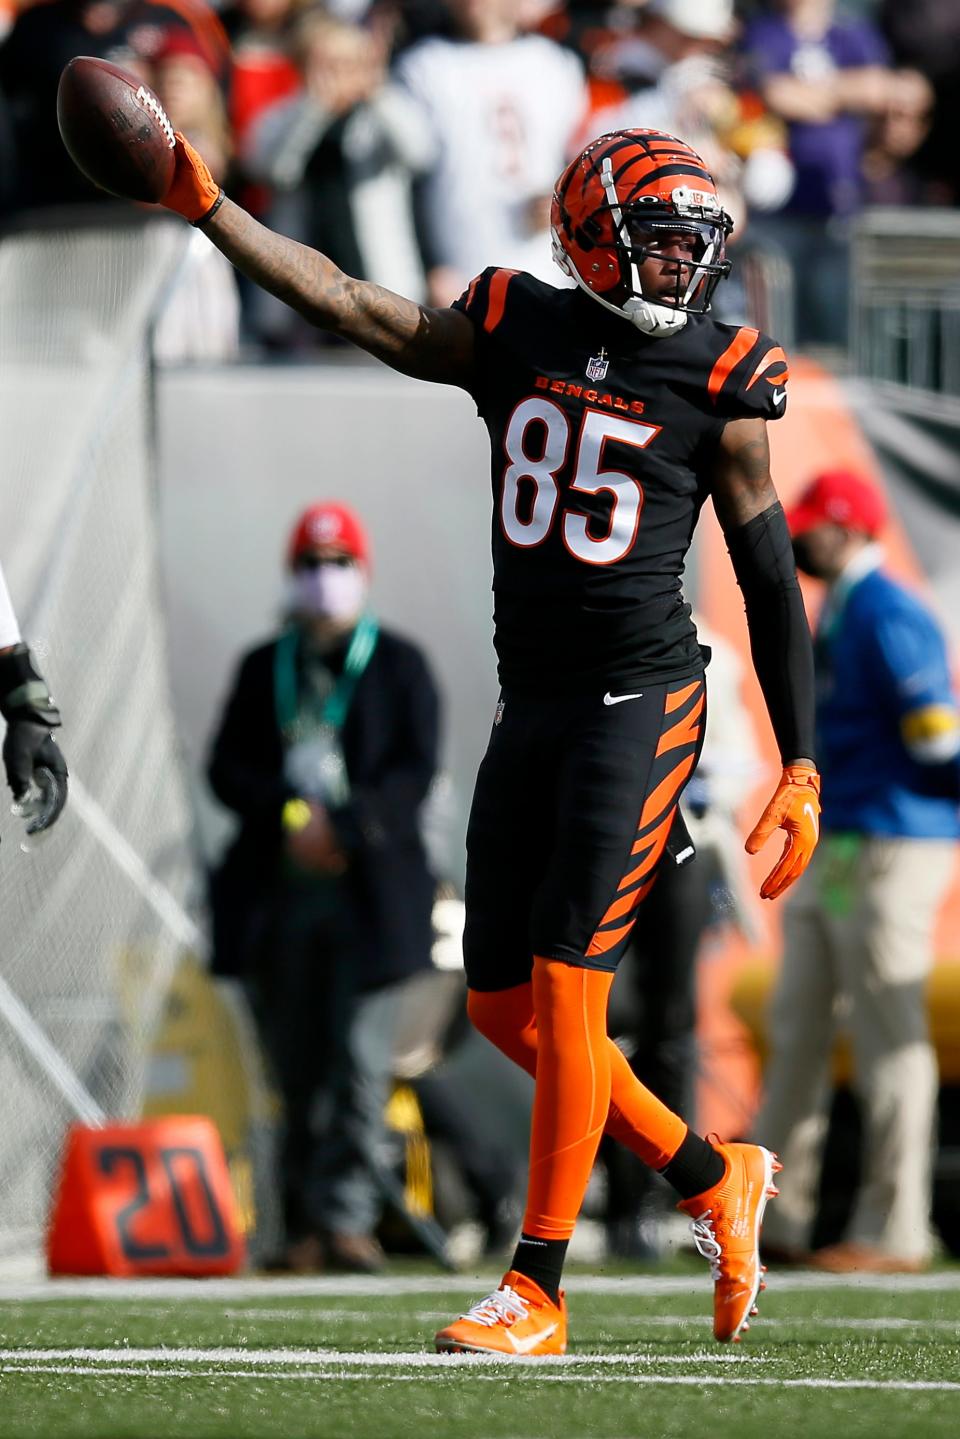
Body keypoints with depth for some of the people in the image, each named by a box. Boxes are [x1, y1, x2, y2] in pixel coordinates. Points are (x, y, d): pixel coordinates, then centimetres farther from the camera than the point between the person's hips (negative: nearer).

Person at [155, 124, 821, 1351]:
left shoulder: (716, 389, -5)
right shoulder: (511, 334, 4)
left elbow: (772, 584, 0)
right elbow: (342, 304, 6)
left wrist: (799, 768, -2)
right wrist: (205, 207, -3)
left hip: (640, 706, -5)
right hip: (531, 706, 5)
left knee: (565, 985, -12)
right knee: (503, 1006, 6)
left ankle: (537, 1293, -5)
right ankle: (714, 1181, 24)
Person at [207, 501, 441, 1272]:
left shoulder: (398, 664, 8)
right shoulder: (264, 667, 16)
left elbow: (416, 770, -1)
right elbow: (227, 768, 8)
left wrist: (343, 826, -13)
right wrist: (290, 814, -9)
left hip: (369, 892, -3)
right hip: (278, 891, 3)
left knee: (361, 1062, -11)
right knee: (295, 1071, 3)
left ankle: (349, 1216, -12)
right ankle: (305, 1225, 6)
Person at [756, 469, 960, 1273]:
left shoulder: (886, 617, -13)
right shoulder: (839, 617, 18)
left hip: (889, 849, -10)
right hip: (832, 848, 11)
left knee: (890, 1039, -7)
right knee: (796, 1032, 11)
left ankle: (894, 1233, -5)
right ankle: (778, 1218, 15)